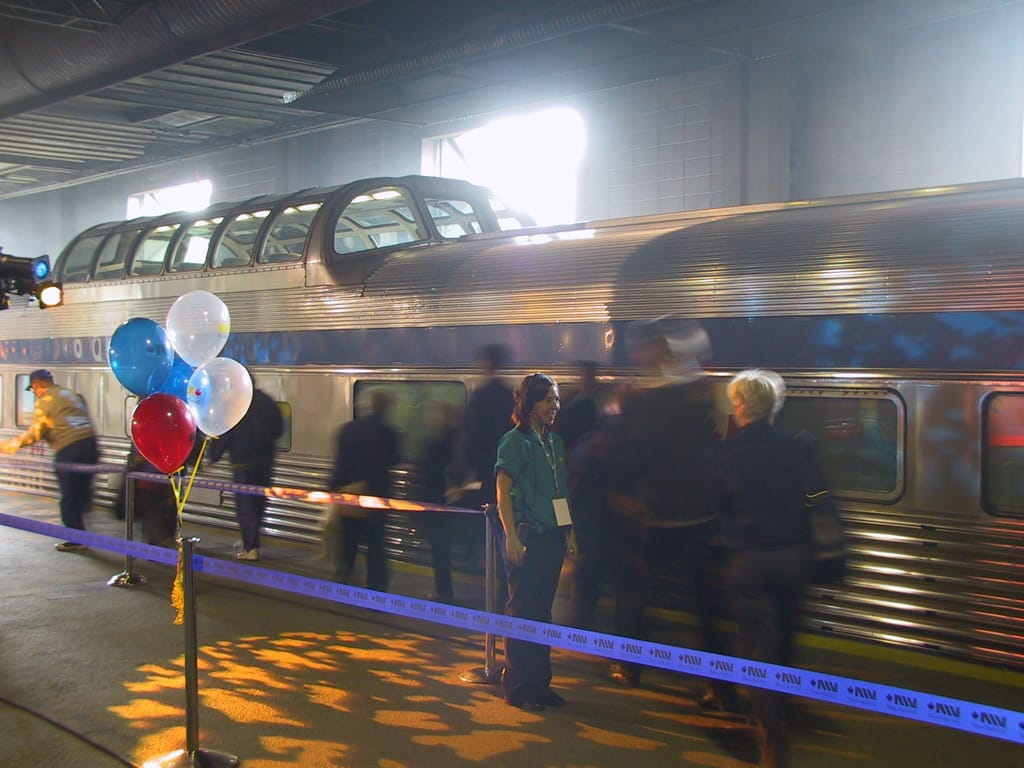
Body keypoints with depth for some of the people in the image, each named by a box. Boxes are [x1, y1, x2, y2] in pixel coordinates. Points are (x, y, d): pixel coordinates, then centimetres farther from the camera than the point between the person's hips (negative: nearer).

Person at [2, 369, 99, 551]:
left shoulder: (44, 401, -2)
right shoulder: (71, 394, 20)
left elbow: (34, 434, -7)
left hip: (68, 450, -7)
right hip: (90, 443, 7)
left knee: (69, 497, 2)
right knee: (82, 490, 14)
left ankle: (76, 540, 6)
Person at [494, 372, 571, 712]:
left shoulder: (555, 442, 14)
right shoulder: (515, 440, -7)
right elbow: (503, 490, -10)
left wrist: (568, 533, 13)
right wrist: (511, 537, -16)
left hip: (552, 536, 7)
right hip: (525, 536, -7)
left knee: (543, 610, 12)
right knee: (522, 610, -1)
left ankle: (540, 683, 20)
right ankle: (517, 687, 8)